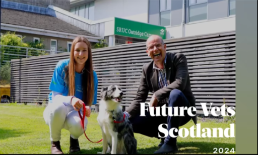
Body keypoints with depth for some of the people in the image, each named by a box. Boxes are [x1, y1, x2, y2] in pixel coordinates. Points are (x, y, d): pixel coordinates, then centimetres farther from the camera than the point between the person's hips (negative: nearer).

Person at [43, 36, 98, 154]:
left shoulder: (92, 75, -7)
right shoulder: (62, 66, -13)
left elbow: (89, 102, -4)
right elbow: (55, 96, -15)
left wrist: (87, 108, -30)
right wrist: (71, 99, -38)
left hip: (75, 112, 1)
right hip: (56, 112, -1)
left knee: (78, 124, -37)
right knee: (59, 107, -40)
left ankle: (74, 138, 5)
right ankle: (54, 142, -9)